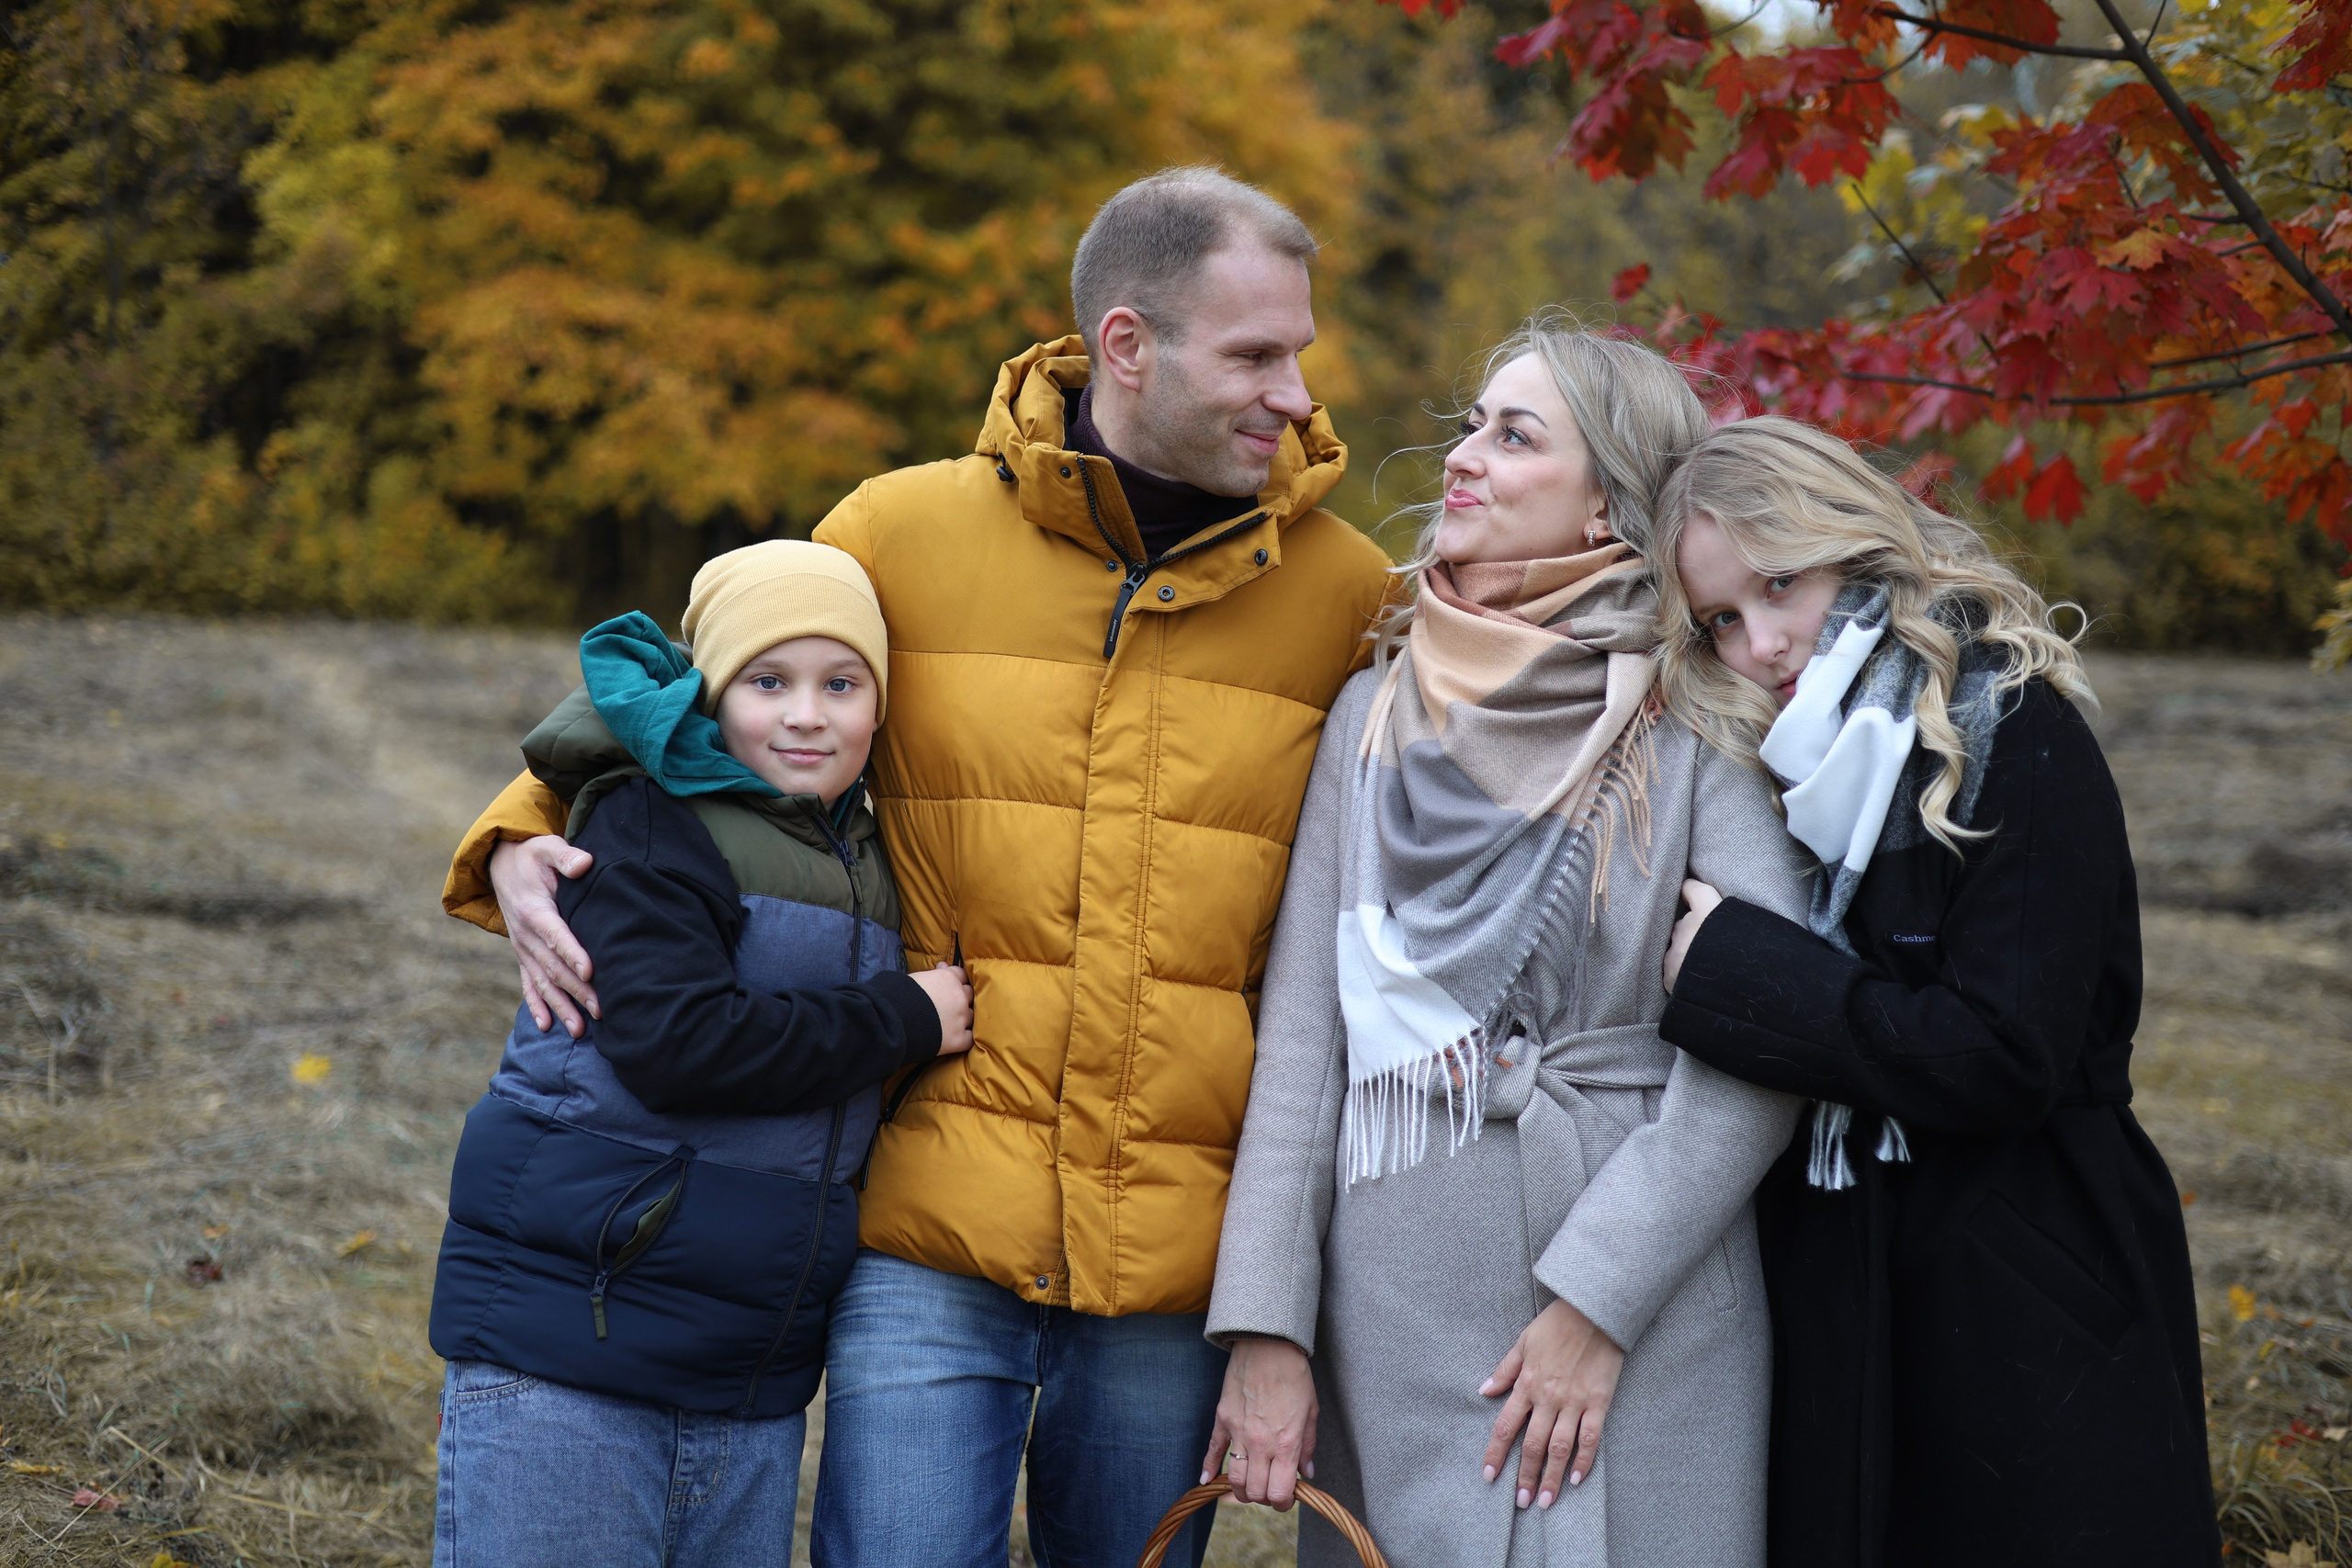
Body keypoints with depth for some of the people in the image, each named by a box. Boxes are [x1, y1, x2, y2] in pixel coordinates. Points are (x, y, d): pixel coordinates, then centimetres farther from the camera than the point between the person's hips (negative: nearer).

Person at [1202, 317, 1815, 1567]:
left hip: (1642, 1314, -3)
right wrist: (1266, 1330, -4)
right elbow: (1302, 1030, 3)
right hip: (1390, 1312, 3)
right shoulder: (1375, 714, 7)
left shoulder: (1694, 726, -4)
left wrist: (1597, 1303, -14)